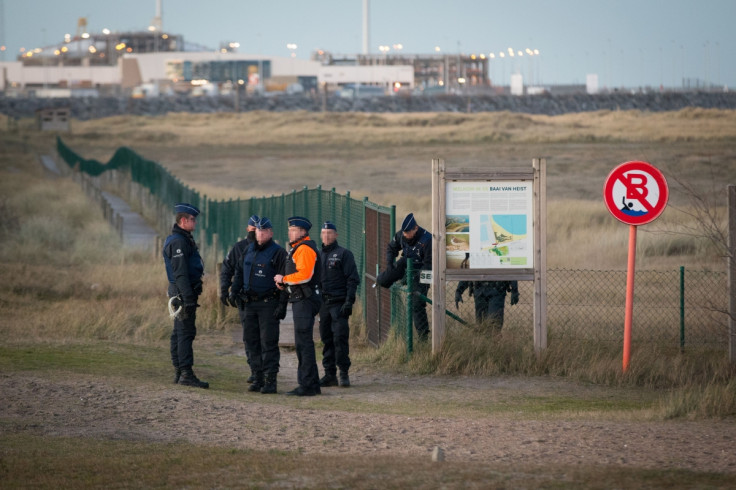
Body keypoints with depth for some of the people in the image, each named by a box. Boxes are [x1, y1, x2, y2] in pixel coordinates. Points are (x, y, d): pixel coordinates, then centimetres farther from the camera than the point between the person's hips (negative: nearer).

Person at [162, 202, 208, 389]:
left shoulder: (181, 239, 18)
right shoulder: (178, 242, -16)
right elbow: (180, 272, -22)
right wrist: (188, 298, -25)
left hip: (180, 292, 11)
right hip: (183, 291, -11)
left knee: (179, 332, 12)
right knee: (186, 332, -12)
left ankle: (179, 372, 16)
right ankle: (186, 374, -15)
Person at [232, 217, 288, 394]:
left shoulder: (278, 252, -6)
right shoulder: (249, 250, 14)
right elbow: (239, 272, 24)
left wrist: (282, 304, -15)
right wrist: (234, 291, 13)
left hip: (268, 304, -6)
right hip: (249, 303, 7)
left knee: (268, 343, -7)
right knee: (251, 341, 6)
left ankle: (270, 380, -6)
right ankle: (258, 378, 13)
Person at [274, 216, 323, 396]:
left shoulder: (305, 249, -14)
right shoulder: (297, 248, 20)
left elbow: (305, 275, -25)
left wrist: (284, 279, -12)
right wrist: (284, 282, 7)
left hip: (305, 300, -11)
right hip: (299, 300, 11)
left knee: (304, 342, -11)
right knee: (302, 343, 14)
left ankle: (308, 385, -12)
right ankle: (310, 383, 19)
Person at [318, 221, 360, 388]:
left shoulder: (344, 254, -2)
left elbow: (353, 279, -7)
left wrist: (349, 302, -15)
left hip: (339, 303, -6)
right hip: (323, 303, 6)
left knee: (340, 338, -11)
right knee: (326, 339, 7)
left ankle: (344, 373, -6)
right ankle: (330, 374, 10)